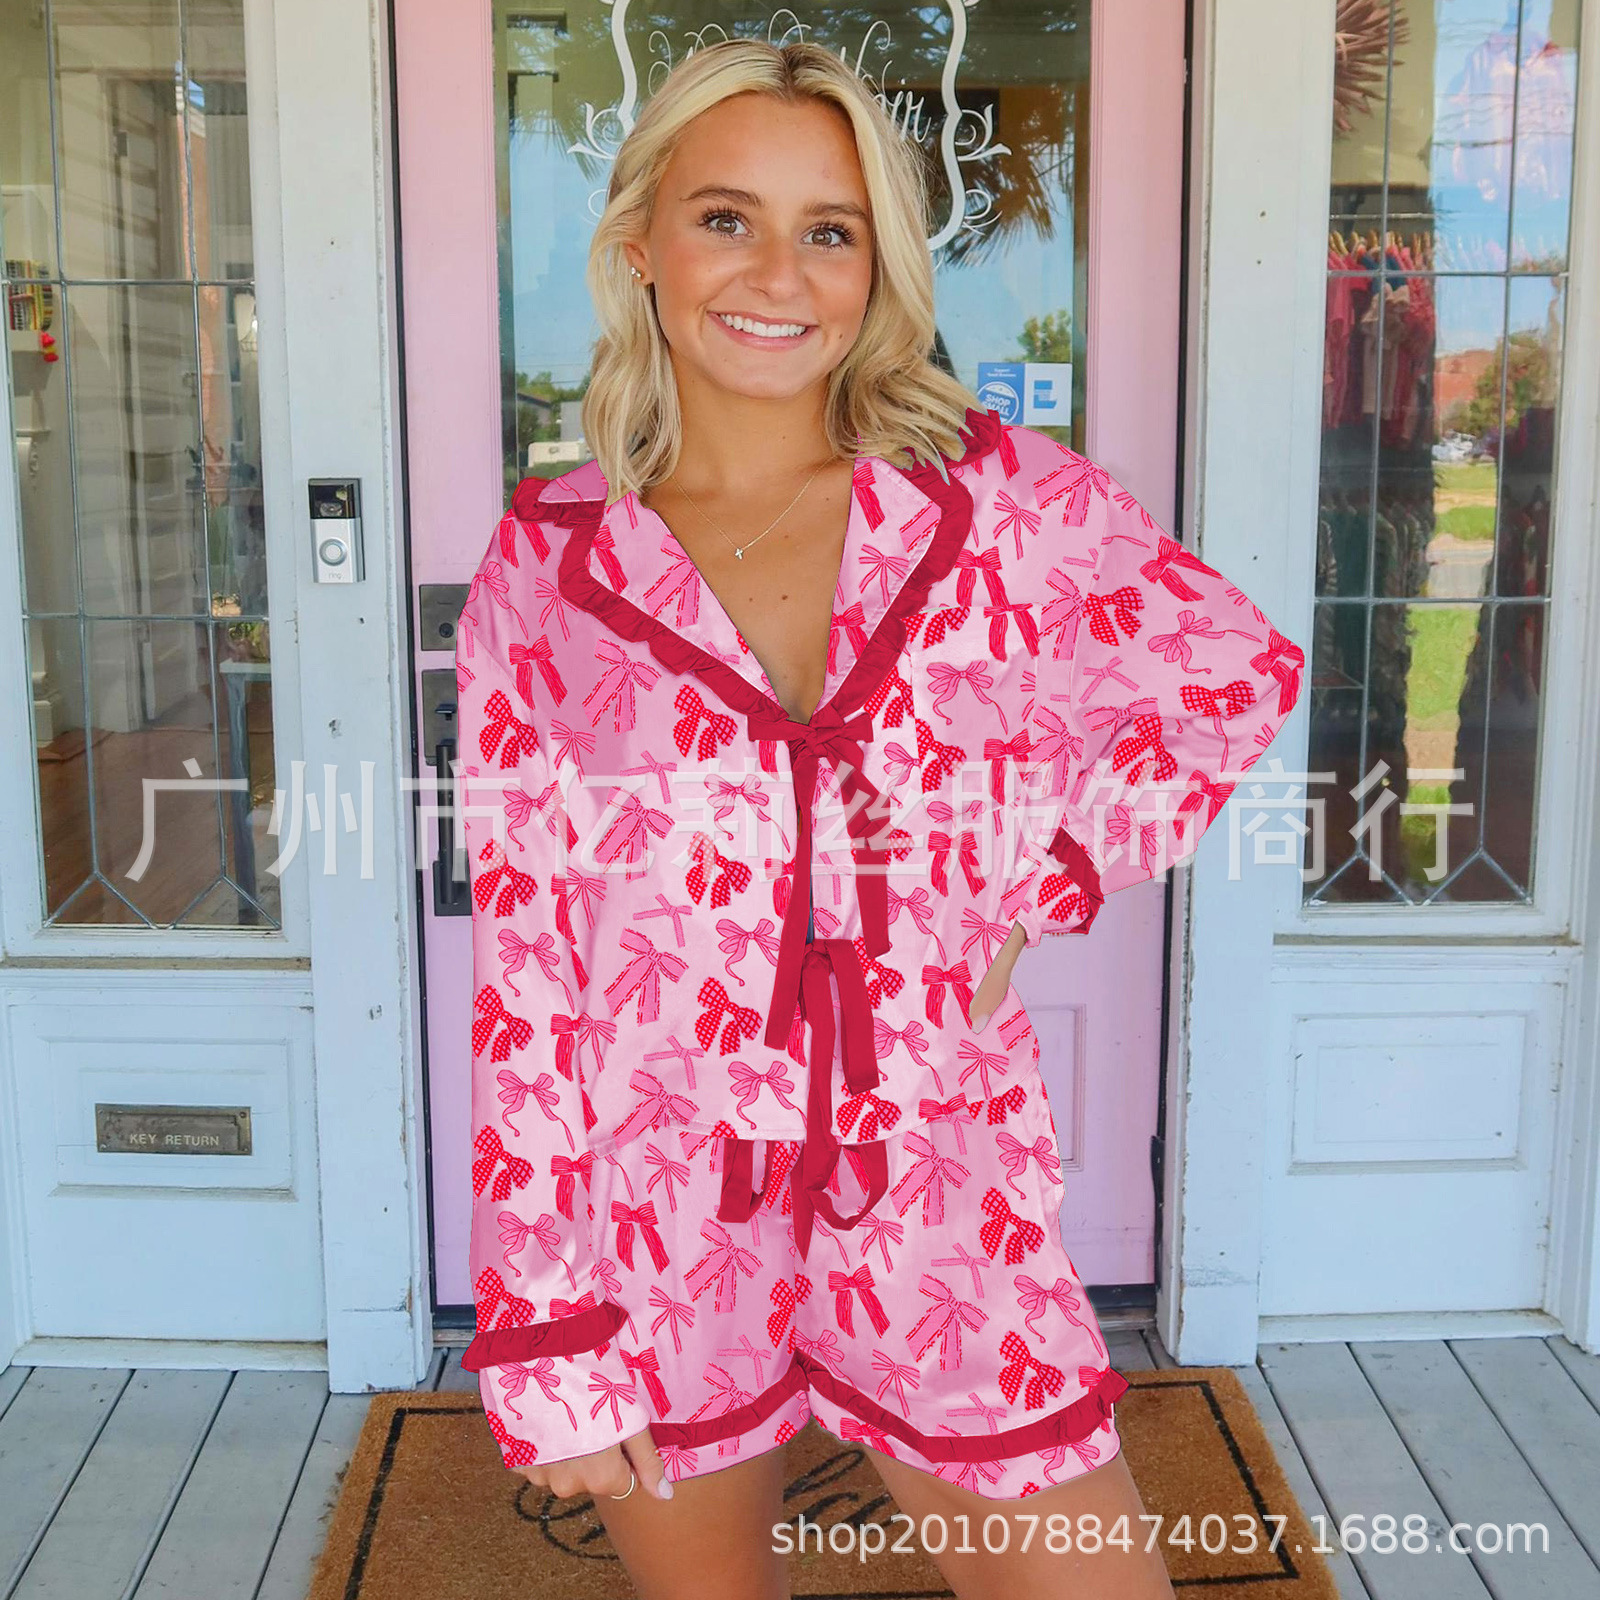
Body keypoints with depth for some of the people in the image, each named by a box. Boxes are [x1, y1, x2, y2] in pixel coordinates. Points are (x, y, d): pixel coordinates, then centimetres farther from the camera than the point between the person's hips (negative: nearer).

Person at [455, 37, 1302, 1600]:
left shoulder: (1002, 501, -4)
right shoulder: (546, 565, -4)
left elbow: (1238, 670, 10)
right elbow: (522, 962, -4)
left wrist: (1047, 864, -4)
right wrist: (543, 1332, -6)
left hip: (938, 1203, 0)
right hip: (653, 1221, 1)